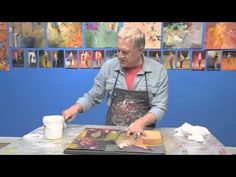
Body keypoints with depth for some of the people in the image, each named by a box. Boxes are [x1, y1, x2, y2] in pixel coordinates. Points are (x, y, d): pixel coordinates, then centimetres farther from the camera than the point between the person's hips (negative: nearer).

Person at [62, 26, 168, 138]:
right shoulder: (108, 67, -1)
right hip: (111, 131, 1)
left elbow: (160, 107, -6)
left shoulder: (159, 71, -6)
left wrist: (141, 122, -22)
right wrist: (75, 108, -10)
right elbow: (92, 97, 6)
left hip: (142, 132, 0)